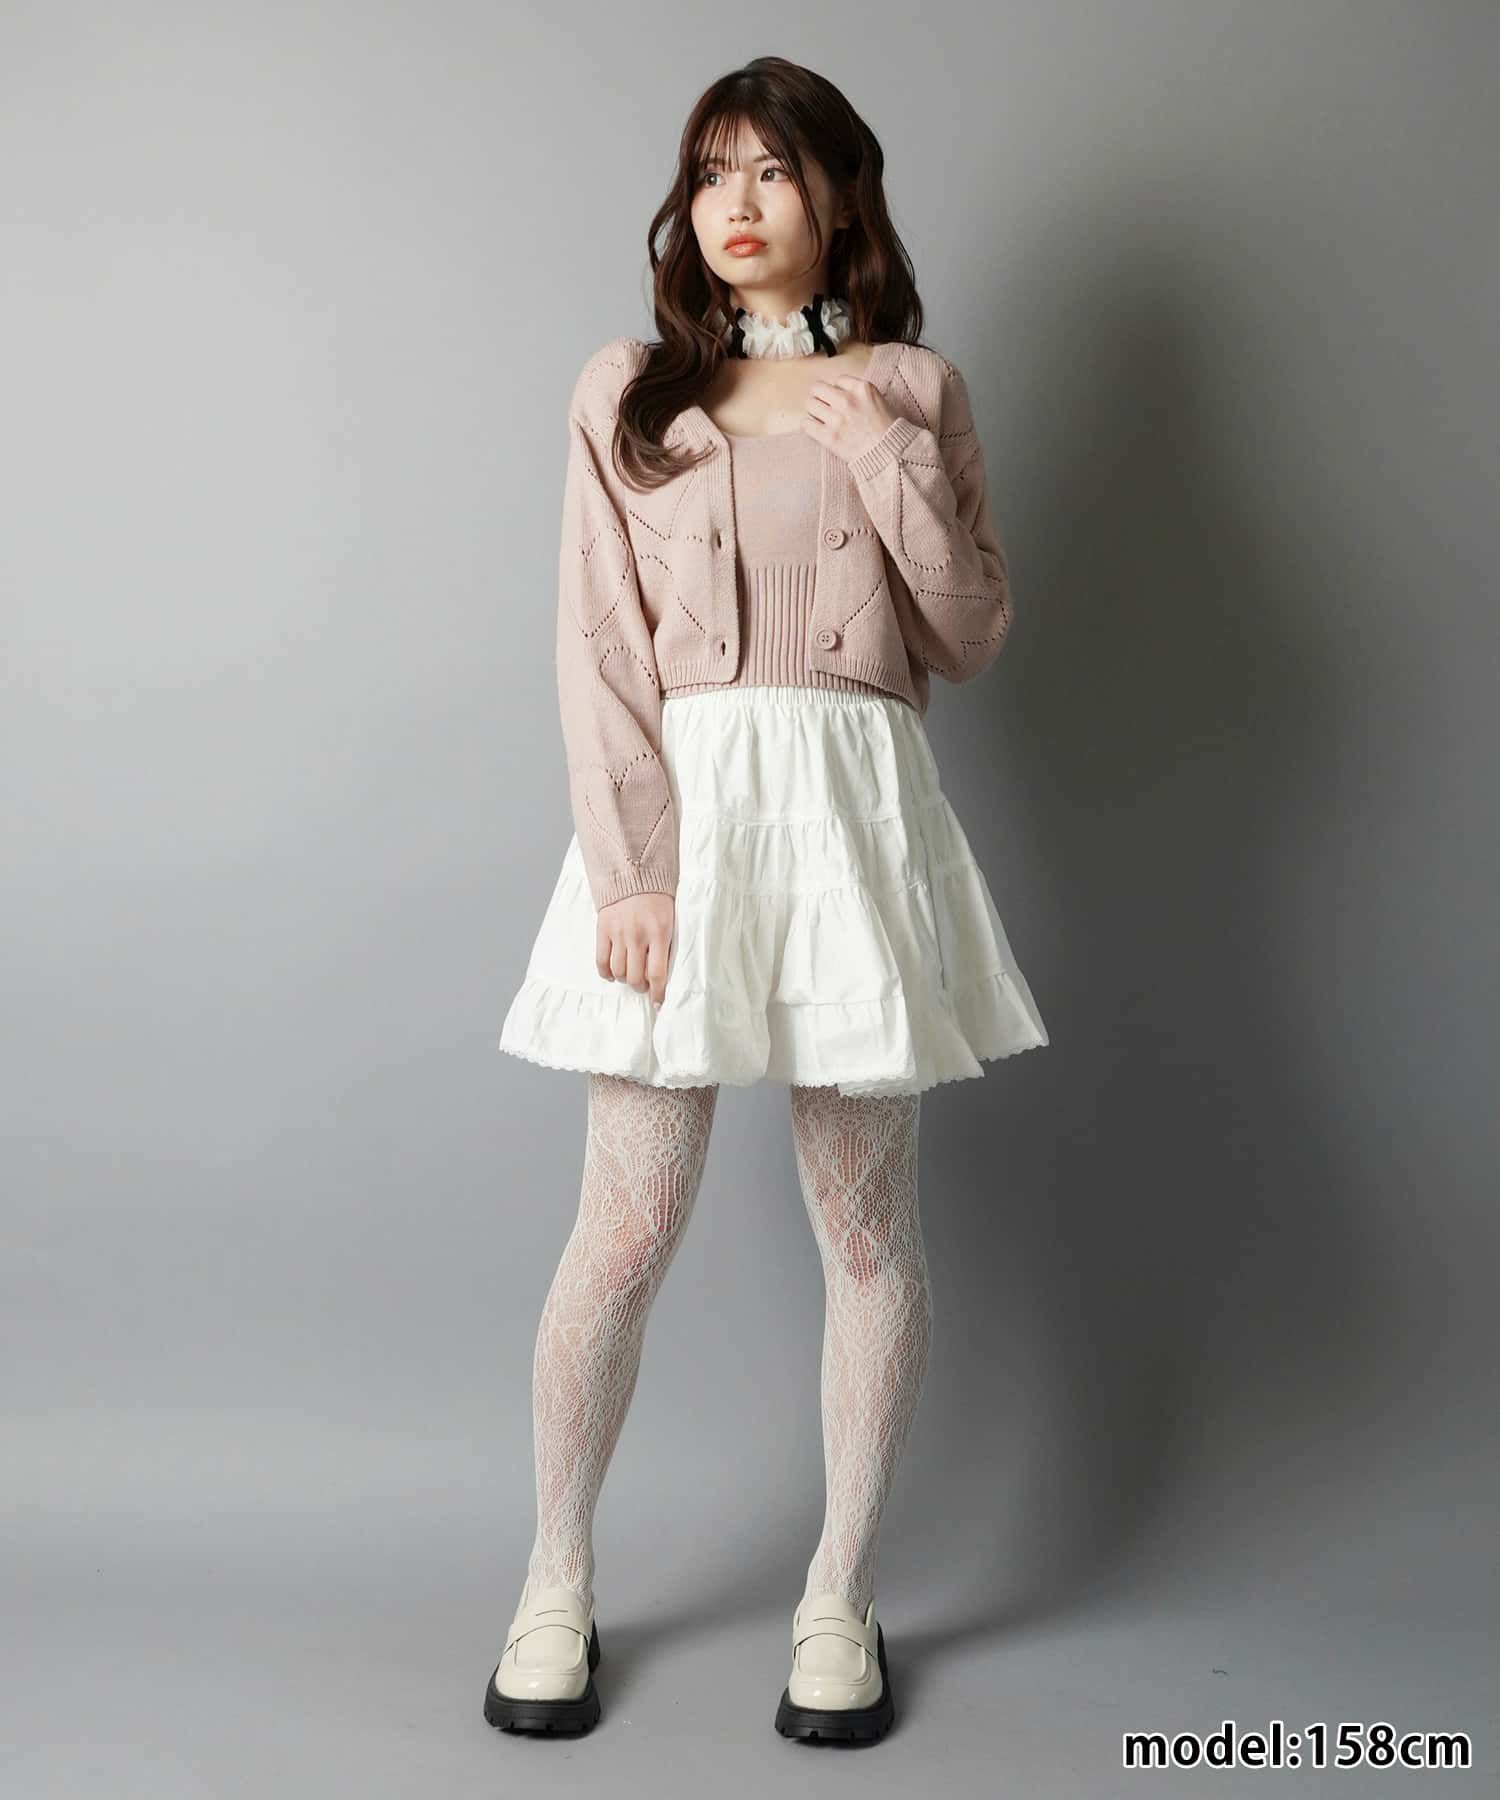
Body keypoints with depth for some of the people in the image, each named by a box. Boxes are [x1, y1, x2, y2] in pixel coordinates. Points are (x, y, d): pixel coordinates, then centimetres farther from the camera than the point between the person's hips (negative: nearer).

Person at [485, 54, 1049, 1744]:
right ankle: (555, 1583, 20)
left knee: (867, 1225, 5)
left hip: (857, 809, 1)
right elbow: (598, 653, 0)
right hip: (676, 811, -1)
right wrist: (631, 871, -10)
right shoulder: (625, 391, 8)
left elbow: (973, 640, 8)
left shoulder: (910, 390, 11)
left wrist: (892, 467, -5)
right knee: (629, 1226, 0)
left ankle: (838, 1599, 22)